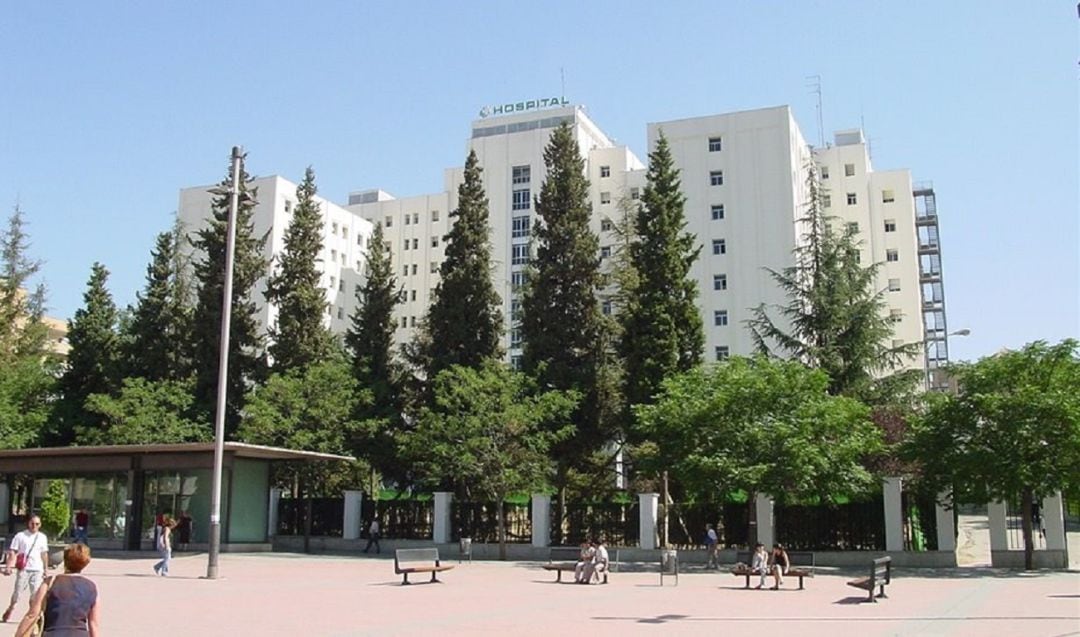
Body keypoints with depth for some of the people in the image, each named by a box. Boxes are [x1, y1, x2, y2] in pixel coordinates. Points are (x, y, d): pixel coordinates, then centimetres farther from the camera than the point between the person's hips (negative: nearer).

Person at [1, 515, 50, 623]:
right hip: (23, 569, -2)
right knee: (18, 591, 2)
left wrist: (45, 569, 13)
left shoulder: (42, 537, 9)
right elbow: (12, 552, -4)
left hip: (37, 570, 2)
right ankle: (10, 609, 25)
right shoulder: (20, 536, -1)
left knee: (35, 594, 0)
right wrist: (8, 567, -14)